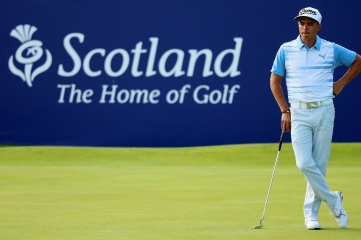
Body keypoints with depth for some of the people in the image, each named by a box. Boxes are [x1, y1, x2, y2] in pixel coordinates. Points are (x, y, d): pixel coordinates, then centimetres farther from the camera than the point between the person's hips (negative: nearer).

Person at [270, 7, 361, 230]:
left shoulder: (332, 50, 3)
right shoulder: (286, 50, 2)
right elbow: (275, 81, 9)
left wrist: (342, 83, 10)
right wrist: (285, 111, 2)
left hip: (324, 111, 0)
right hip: (299, 113, 0)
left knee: (319, 164, 0)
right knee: (304, 164, -12)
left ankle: (311, 213, 10)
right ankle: (333, 200, 7)